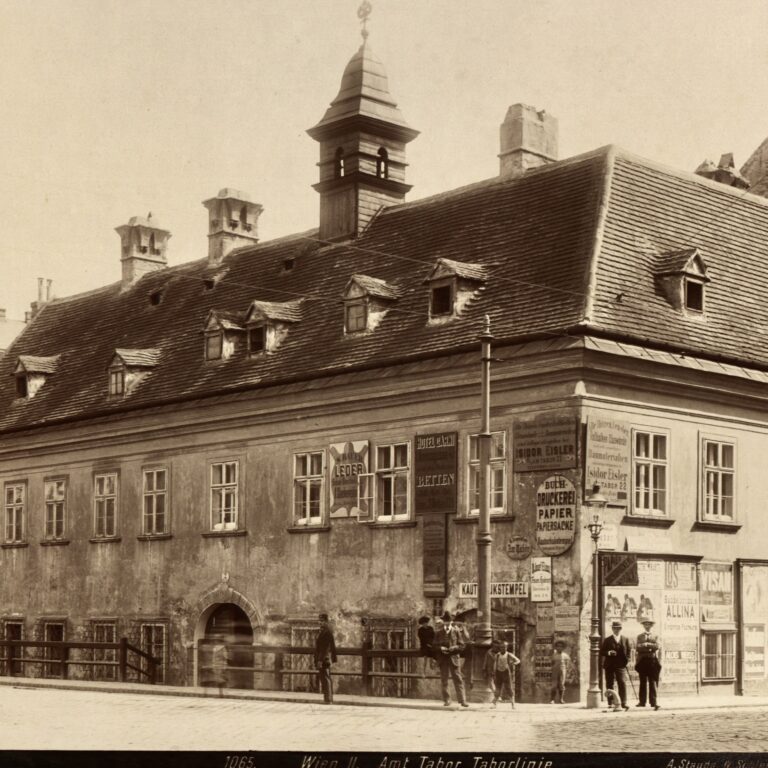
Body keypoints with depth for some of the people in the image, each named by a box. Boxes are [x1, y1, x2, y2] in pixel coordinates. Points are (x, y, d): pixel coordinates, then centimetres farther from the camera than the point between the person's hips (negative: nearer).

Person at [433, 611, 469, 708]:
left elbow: (461, 645, 4)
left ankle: (462, 700, -5)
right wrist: (440, 648, -13)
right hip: (443, 660, 1)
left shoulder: (456, 631, 4)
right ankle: (446, 700, 11)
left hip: (454, 658, -1)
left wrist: (454, 647, -15)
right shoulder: (438, 633, 6)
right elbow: (435, 646, 7)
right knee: (444, 681, 3)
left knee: (458, 680, -3)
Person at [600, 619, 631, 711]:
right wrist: (608, 653, -15)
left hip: (621, 666, -1)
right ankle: (612, 703, 9)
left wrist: (627, 660, -3)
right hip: (609, 666, 1)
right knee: (609, 685, 2)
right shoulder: (607, 640, 7)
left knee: (622, 683, -15)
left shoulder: (625, 639, 10)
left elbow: (629, 650, 13)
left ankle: (623, 704, -17)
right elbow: (601, 652, 4)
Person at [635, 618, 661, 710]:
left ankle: (654, 702, -9)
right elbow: (637, 647, -1)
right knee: (643, 682, 5)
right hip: (642, 660, 1)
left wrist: (646, 644, -14)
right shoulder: (639, 636, 14)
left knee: (653, 682, -6)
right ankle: (642, 701, 10)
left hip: (653, 660, -1)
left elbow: (656, 646, -4)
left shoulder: (655, 636, 13)